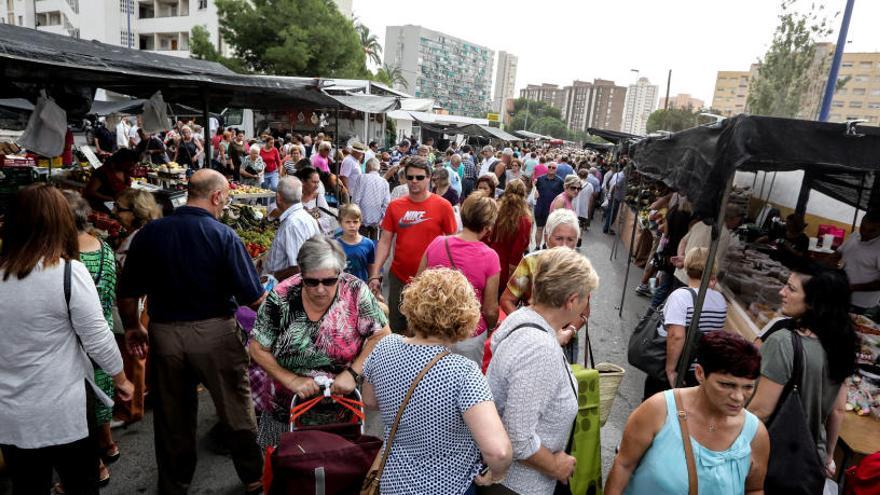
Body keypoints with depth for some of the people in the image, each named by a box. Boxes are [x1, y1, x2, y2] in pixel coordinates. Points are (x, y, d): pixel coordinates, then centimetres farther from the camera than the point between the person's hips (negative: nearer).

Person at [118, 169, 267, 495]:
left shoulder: (150, 233, -3)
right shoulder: (224, 236, -14)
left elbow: (127, 294, 2)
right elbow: (254, 299, -15)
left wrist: (133, 328, 19)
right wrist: (267, 294, 7)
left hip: (164, 333, 3)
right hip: (214, 333, -3)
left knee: (172, 419, 19)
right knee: (236, 410, 14)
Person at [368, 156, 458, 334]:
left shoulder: (443, 206, -8)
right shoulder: (394, 206, 0)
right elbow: (384, 242, 3)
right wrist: (375, 275, -3)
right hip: (398, 278, 3)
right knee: (396, 330, 17)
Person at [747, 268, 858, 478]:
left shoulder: (783, 341, -25)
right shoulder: (838, 343, -2)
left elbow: (761, 409, -23)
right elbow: (838, 410, 7)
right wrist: (828, 456, 19)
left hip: (773, 457, -6)